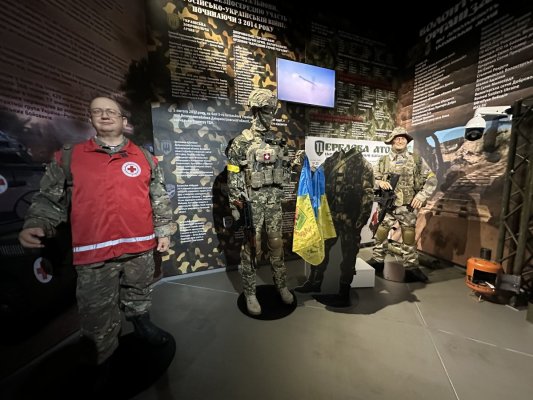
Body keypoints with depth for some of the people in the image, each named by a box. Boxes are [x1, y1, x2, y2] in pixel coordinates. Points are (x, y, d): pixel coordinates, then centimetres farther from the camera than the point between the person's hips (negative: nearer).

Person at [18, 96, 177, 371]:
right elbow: (50, 199, 8)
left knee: (139, 298, 21)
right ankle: (104, 358, 37)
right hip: (94, 253, 0)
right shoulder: (68, 157, 4)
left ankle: (141, 325, 48)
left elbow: (159, 199, 6)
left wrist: (163, 231, 5)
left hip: (141, 247, 1)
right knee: (97, 312, 13)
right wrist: (36, 225, -9)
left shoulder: (145, 158, 5)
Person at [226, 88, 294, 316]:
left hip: (274, 201, 5)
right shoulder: (241, 142, -5)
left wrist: (283, 198, 13)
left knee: (276, 244, 14)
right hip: (252, 202, -4)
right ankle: (250, 294, 23)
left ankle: (282, 286, 32)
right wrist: (235, 205, -10)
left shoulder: (277, 141, 11)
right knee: (251, 249, 5)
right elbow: (233, 178, -6)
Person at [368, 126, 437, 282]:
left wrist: (422, 195, -7)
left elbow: (432, 179, 5)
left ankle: (411, 267, 23)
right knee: (380, 235, 8)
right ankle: (377, 260, 25)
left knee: (409, 237, 9)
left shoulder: (417, 160, 4)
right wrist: (379, 182, -16)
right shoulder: (383, 161, 5)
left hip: (408, 207, 0)